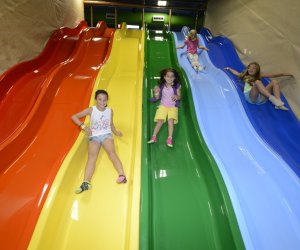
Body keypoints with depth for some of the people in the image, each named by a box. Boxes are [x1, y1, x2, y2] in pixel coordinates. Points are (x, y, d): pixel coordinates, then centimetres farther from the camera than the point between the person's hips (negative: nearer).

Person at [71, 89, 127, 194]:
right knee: (92, 156, -24)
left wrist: (116, 132, 3)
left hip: (106, 134, 1)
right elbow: (74, 117, 3)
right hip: (94, 136, 0)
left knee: (111, 152, -28)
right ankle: (86, 183, -40)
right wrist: (84, 127, -11)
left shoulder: (110, 111, 9)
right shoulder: (91, 110, 2)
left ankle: (122, 175, -46)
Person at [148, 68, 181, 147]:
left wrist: (176, 97, -23)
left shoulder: (176, 86, -4)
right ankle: (154, 137, -6)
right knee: (160, 121, -10)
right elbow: (157, 98, 1)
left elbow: (179, 97, 0)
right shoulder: (161, 86, -3)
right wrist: (156, 93, -20)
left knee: (171, 120, -18)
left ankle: (170, 138, -16)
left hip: (173, 106, -1)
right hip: (163, 106, 1)